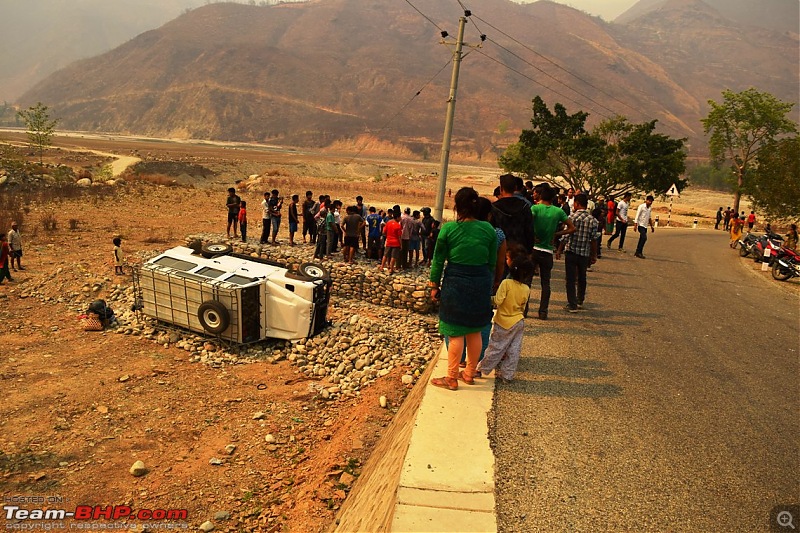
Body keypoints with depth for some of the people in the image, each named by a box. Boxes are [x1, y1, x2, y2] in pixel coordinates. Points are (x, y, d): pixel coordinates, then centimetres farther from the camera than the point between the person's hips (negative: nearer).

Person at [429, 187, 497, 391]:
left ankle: (451, 378, 13)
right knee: (475, 332, 16)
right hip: (481, 284, 4)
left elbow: (438, 260, -5)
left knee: (456, 333, 4)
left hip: (455, 283, -3)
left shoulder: (448, 228, -10)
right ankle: (470, 373, 30)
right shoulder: (488, 229, -1)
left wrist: (434, 285, 6)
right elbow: (492, 262, 5)